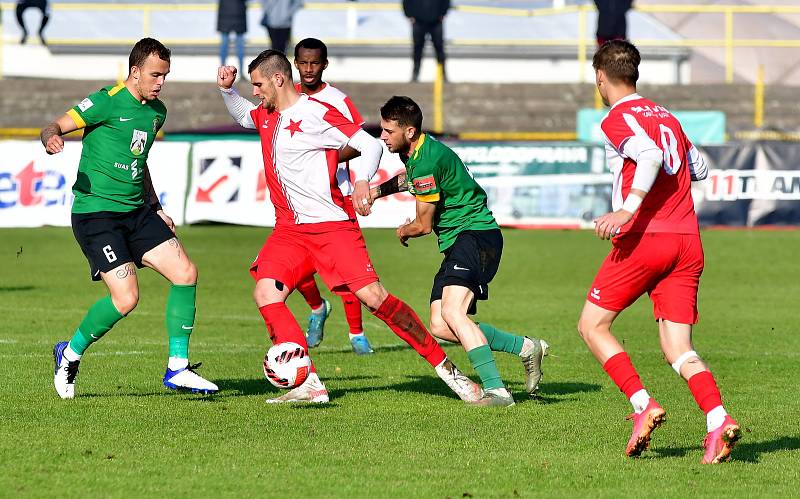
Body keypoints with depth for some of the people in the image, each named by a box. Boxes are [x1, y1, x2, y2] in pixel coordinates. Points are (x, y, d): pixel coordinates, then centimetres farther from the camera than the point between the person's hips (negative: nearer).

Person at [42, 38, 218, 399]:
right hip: (96, 213, -8)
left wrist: (155, 207, 23)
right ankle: (70, 354, 9)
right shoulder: (107, 102, -11)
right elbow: (54, 128, -13)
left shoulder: (156, 112, 12)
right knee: (125, 298, -17)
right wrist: (52, 139, -37)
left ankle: (177, 368, 4)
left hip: (136, 212, 8)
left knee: (185, 273, -4)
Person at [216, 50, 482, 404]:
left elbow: (370, 145, -13)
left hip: (332, 225, -7)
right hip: (289, 229, 7)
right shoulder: (266, 116, 13)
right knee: (265, 294, -16)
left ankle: (444, 367, -2)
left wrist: (362, 181, -30)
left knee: (374, 298, -16)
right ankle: (310, 386, -16)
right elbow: (242, 115, 38)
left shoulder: (315, 113, -10)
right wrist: (227, 89, 20)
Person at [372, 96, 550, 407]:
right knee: (440, 327, -2)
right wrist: (378, 191, 34)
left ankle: (497, 390, -32)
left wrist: (403, 231, 13)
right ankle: (526, 348, 6)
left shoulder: (427, 161, -19)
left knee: (452, 313, -28)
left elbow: (423, 225, -9)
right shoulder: (413, 152, 12)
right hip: (457, 243, 10)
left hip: (475, 235, -10)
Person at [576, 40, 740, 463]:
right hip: (687, 242, 6)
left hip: (642, 238, -6)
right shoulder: (666, 117, 19)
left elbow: (651, 156, -21)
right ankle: (718, 420, -21)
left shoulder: (617, 120, -2)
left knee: (592, 326, 7)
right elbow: (699, 169, 29)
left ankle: (643, 405, -10)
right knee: (678, 350, 2)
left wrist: (627, 209, -30)